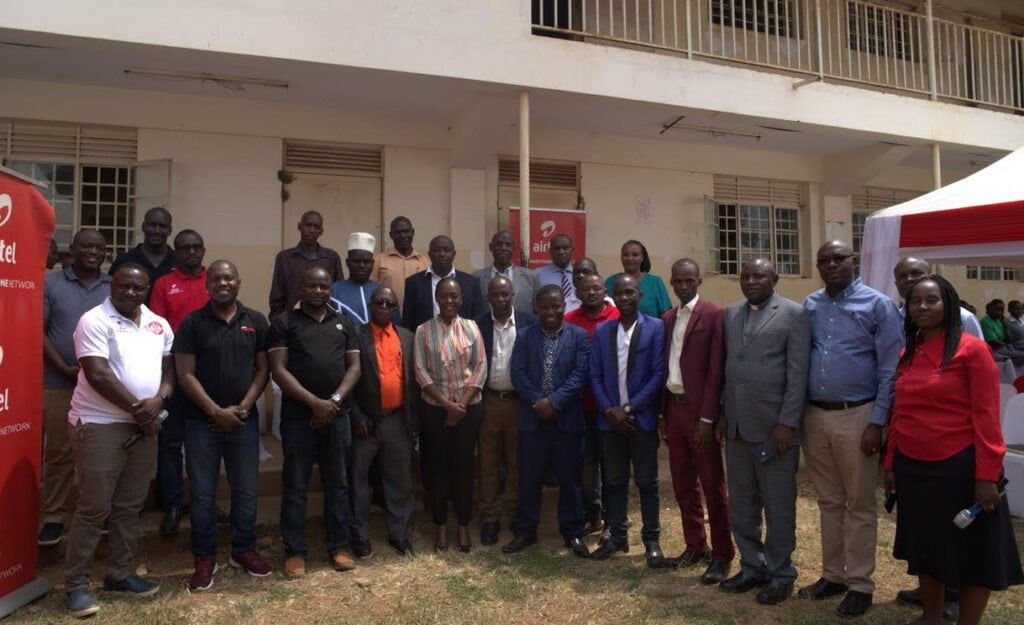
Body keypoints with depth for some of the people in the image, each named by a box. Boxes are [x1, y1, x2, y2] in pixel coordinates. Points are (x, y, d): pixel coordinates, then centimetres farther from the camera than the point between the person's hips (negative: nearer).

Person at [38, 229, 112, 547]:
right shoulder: (51, 283, 3)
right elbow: (38, 329, -1)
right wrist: (64, 368, -9)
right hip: (59, 384, -1)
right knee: (59, 452, 4)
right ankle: (54, 516, 16)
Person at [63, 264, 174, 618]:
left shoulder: (159, 325, 10)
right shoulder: (94, 321, -9)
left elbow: (169, 369, 10)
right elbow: (97, 375, -17)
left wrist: (158, 400, -11)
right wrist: (137, 409, -14)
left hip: (144, 426, 6)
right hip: (100, 425, -6)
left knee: (130, 507, 13)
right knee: (93, 508, -1)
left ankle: (118, 574, 25)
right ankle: (75, 585, 12)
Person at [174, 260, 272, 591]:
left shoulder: (256, 322, 4)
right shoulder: (191, 323, -2)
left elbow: (263, 369, 3)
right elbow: (185, 375, -6)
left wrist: (242, 407, -8)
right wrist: (216, 411, -13)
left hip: (245, 420, 2)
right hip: (201, 421, -2)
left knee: (246, 489, 10)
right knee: (202, 493, 6)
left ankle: (244, 550, 27)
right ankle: (205, 557, 21)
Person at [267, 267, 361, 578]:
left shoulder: (344, 324, 12)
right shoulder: (284, 322, 1)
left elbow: (354, 367, 6)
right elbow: (279, 370, -7)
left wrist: (334, 401, -9)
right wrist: (315, 402, -15)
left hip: (338, 415, 3)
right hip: (298, 416, -3)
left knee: (338, 483, 10)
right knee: (296, 487, 4)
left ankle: (339, 547, 22)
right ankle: (295, 551, 17)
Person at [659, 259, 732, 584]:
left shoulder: (714, 315, -8)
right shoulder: (667, 318, 11)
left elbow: (716, 370, -12)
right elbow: (665, 366, 11)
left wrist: (707, 418, -15)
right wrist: (662, 413, 10)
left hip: (699, 410, -6)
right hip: (673, 408, 6)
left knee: (713, 486, 2)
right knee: (683, 484, 15)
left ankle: (722, 555, 14)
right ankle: (695, 546, 28)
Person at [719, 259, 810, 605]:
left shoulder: (794, 314, -4)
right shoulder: (730, 314, 12)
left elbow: (798, 373, -9)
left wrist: (786, 423, -14)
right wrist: (721, 414, 9)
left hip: (774, 426, -5)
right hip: (736, 426, 5)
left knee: (778, 506, 7)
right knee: (741, 504, 14)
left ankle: (780, 574, 23)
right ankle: (752, 567, 29)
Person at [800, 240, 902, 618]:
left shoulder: (877, 304, -5)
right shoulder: (810, 306, 8)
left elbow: (890, 369, -8)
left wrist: (877, 422, -13)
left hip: (856, 417, -4)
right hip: (814, 416, 4)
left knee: (859, 505, 6)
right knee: (829, 502, 15)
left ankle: (860, 585, 19)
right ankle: (832, 575, 27)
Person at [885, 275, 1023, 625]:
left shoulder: (972, 350, -10)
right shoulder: (907, 354, 7)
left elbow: (986, 418, -13)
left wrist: (986, 476, -16)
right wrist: (890, 464, 10)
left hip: (959, 467, -6)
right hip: (913, 468, 6)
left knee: (972, 551, 10)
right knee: (925, 545, 19)